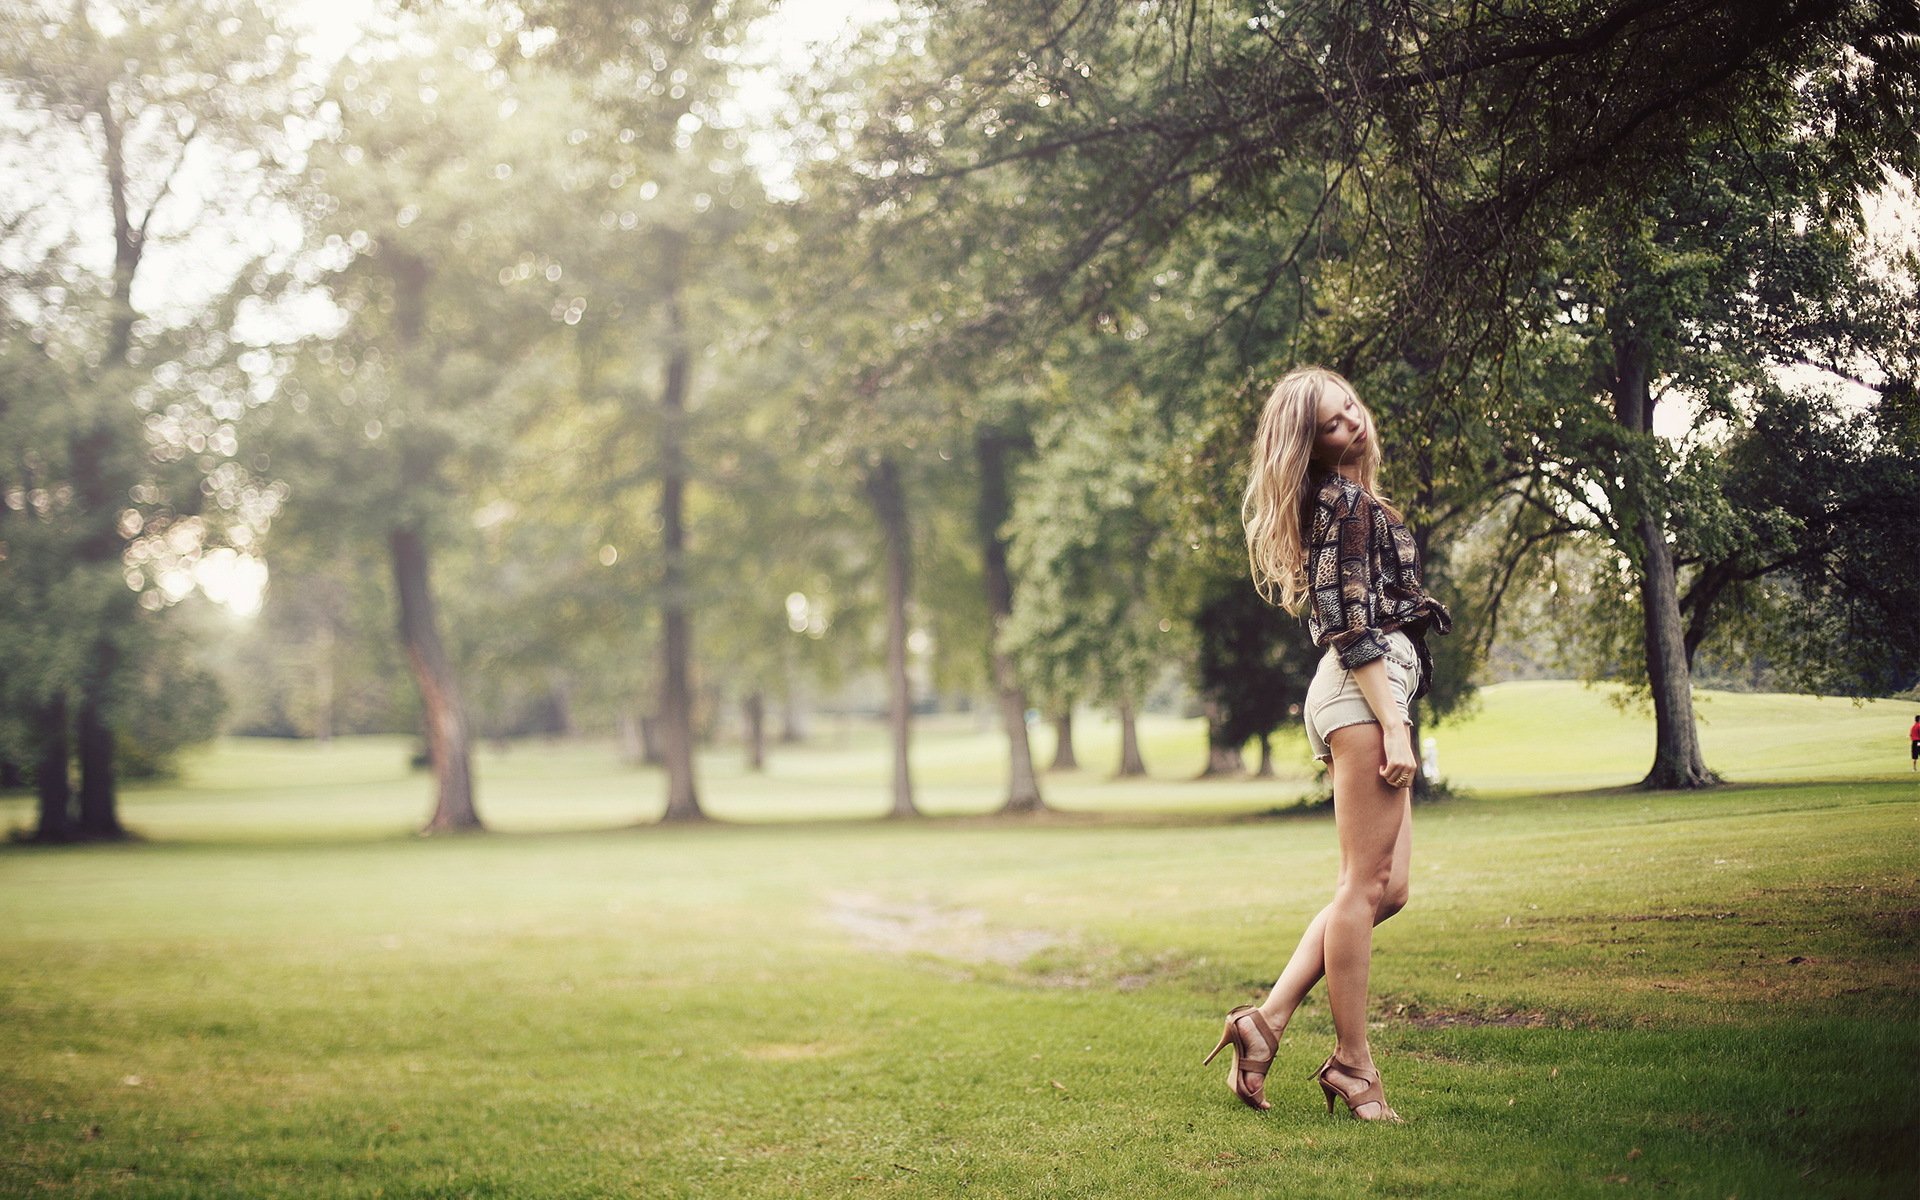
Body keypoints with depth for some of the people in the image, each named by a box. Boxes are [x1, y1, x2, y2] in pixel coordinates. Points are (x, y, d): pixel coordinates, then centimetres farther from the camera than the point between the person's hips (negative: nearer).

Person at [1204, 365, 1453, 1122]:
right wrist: (1392, 724, -19)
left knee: (1383, 889, 8)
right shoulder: (1349, 501, -7)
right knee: (1365, 885, -8)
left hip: (1363, 697, 10)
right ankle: (1352, 1065, -4)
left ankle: (1269, 1018, 5)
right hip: (1364, 694, -10)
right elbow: (1354, 627, -15)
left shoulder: (1342, 501, 23)